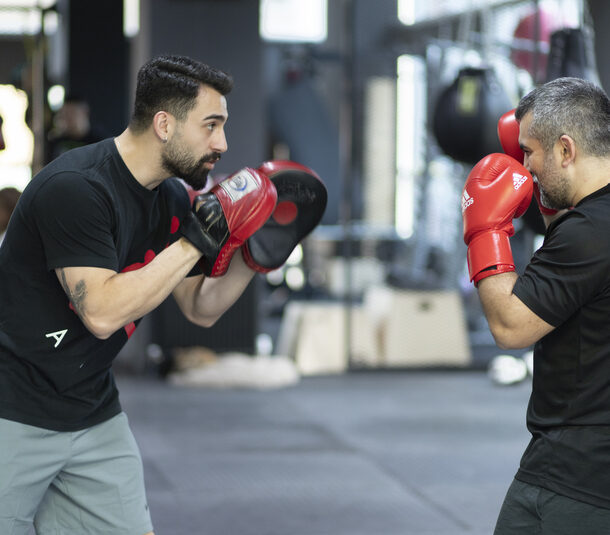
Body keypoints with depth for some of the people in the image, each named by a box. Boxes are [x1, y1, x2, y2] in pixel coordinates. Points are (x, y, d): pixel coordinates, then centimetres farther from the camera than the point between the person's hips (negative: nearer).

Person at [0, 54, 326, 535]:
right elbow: (101, 314, -27)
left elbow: (200, 309, 13)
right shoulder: (74, 188, -21)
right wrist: (196, 241, -24)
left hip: (95, 417, 8)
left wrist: (254, 256, -4)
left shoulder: (172, 200, 5)